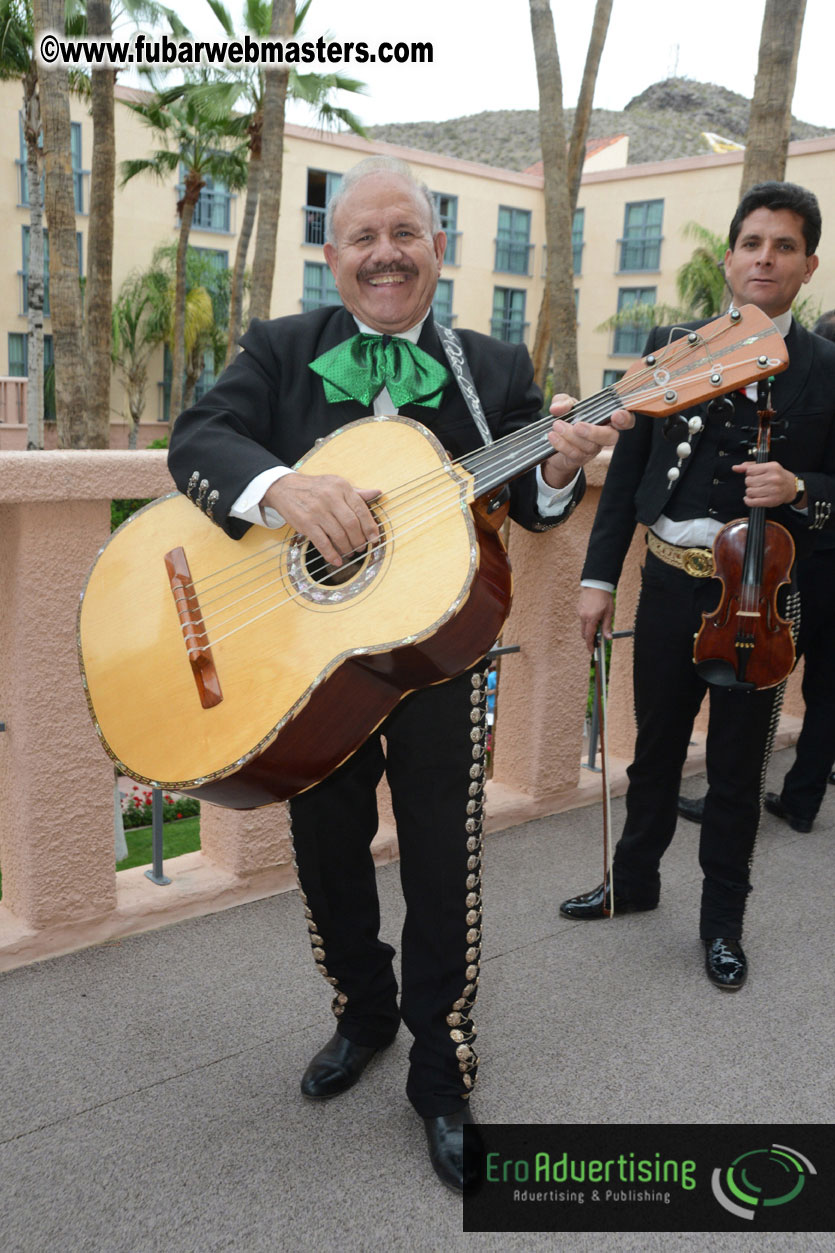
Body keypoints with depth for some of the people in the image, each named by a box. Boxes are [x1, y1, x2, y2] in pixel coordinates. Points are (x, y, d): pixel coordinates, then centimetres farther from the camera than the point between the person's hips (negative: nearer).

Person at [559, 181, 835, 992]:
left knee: (737, 768, 11)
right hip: (670, 583, 2)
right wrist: (599, 575, 0)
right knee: (655, 748, 17)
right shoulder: (670, 346, 4)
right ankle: (634, 879, 38)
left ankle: (722, 920, 29)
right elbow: (628, 467, 3)